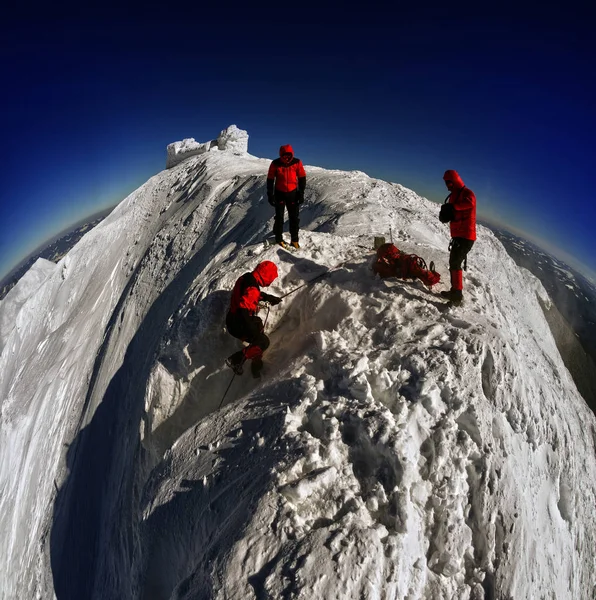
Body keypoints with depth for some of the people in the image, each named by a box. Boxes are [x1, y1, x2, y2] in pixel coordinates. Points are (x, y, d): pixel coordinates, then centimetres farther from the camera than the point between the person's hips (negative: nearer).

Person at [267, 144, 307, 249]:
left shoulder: (297, 162, -9)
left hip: (293, 193, 1)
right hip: (279, 193, -1)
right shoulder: (275, 164, -10)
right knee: (279, 216, 2)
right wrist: (270, 195, -6)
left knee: (294, 217, 3)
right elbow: (270, 180, -3)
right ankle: (279, 239, 12)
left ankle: (294, 240, 11)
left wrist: (301, 194, -4)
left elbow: (302, 178, -1)